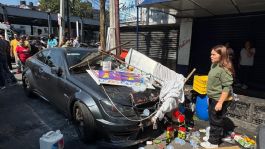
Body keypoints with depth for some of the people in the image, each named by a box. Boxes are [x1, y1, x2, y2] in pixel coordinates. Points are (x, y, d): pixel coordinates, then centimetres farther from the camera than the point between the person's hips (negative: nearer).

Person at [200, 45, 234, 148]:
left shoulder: (224, 69, -23)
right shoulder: (214, 65, 6)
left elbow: (227, 87, -25)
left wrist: (220, 102, -25)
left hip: (219, 99, -9)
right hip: (213, 98, 9)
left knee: (216, 121, 5)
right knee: (212, 119, 22)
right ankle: (214, 136, 41)